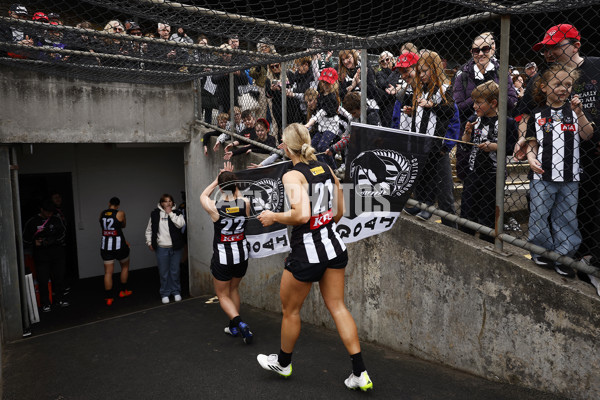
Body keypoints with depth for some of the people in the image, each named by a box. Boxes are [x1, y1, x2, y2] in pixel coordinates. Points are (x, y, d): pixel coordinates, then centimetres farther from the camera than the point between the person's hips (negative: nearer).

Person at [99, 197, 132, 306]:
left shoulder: (102, 214, 5)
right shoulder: (120, 213, -7)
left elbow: (103, 226, 14)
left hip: (105, 246, 3)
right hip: (118, 245, -3)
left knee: (108, 272, 6)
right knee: (125, 267, 20)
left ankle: (109, 298, 7)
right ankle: (123, 291, 26)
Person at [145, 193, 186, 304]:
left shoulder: (176, 213, 2)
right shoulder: (155, 214, 4)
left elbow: (181, 224, -17)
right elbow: (149, 230, 12)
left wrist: (170, 213, -12)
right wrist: (149, 242, 6)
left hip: (175, 247, 0)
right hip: (162, 248, 0)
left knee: (175, 271, 8)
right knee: (163, 273, 5)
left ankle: (176, 292, 23)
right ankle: (165, 294, 18)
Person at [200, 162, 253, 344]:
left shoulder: (214, 207, -17)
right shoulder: (245, 204, -10)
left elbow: (203, 196, 8)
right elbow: (238, 195, 16)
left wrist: (217, 180, 13)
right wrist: (231, 178, 18)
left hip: (222, 257, -4)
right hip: (241, 255, 4)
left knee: (223, 295, 13)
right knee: (234, 289, 25)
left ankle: (239, 323, -10)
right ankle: (234, 327, 33)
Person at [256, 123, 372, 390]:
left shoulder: (292, 176, -17)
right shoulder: (326, 168, 4)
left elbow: (301, 215, -30)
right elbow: (339, 212, 10)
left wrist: (273, 217, -13)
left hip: (306, 253, -6)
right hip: (334, 246, 7)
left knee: (290, 310, 16)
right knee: (337, 307, 14)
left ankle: (283, 363, 38)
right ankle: (360, 373, 16)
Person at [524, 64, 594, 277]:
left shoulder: (574, 111, 7)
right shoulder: (538, 114, 4)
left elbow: (587, 135, -5)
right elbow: (532, 142, 6)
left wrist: (579, 113, -16)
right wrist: (531, 158, -12)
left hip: (570, 178, 1)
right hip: (543, 175, -1)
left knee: (566, 218, 7)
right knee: (539, 215, 4)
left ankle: (562, 257, 18)